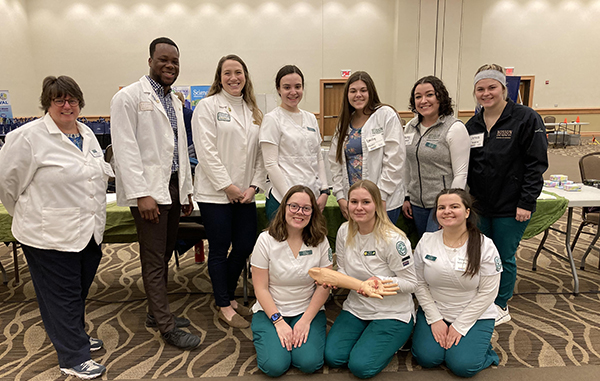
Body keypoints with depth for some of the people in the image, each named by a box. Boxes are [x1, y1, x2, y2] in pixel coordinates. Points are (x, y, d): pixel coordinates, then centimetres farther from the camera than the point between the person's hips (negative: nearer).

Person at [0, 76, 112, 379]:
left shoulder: (87, 133, 11)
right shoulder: (29, 136, -11)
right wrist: (30, 215, 3)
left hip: (89, 230, 7)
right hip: (51, 234, -7)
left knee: (80, 289, 20)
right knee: (62, 295, 4)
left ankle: (75, 336, 40)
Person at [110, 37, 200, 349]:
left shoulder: (174, 100, 16)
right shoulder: (129, 97, -7)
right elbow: (125, 149, -14)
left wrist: (186, 190, 17)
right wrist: (141, 194, -19)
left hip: (173, 187, 8)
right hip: (149, 190, -7)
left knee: (164, 255, 15)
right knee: (154, 260, 0)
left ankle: (156, 312, 30)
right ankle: (167, 327, 10)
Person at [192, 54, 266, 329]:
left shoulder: (253, 111, 14)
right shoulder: (208, 106, -3)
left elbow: (261, 153, 11)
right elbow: (206, 151, -12)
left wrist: (253, 186, -1)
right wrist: (227, 186, -13)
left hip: (245, 195, 6)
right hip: (215, 193, -5)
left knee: (245, 247, 10)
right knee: (219, 250, 4)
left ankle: (229, 296, 32)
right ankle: (224, 307, 21)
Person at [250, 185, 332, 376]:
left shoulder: (320, 240, -5)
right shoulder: (266, 240, -10)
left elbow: (324, 285, -4)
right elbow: (261, 288, -8)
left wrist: (306, 320, -12)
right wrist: (278, 322, -15)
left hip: (308, 310, 1)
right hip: (270, 311, -1)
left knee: (309, 362, -21)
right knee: (274, 365, -20)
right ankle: (267, 338, 12)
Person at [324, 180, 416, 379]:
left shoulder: (393, 239, -21)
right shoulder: (344, 231, -4)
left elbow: (410, 283, -15)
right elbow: (343, 271, 6)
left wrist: (380, 281, -32)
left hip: (392, 313, -5)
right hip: (356, 308, 5)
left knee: (361, 366, -17)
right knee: (333, 357, -10)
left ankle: (392, 340, 14)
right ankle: (367, 334, 18)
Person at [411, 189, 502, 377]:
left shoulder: (484, 246, -13)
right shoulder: (426, 242, -6)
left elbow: (487, 293, -12)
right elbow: (420, 284, -2)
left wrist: (460, 326, -14)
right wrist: (435, 319, -9)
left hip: (475, 316, -2)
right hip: (434, 311, 2)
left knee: (462, 366, -17)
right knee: (427, 358, -15)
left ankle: (482, 346, 14)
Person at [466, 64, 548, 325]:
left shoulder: (526, 119, -8)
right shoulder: (472, 125, 8)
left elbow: (537, 164, -11)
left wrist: (526, 203, -14)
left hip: (511, 207, -5)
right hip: (480, 206, 5)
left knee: (504, 257, 7)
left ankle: (501, 306, 27)